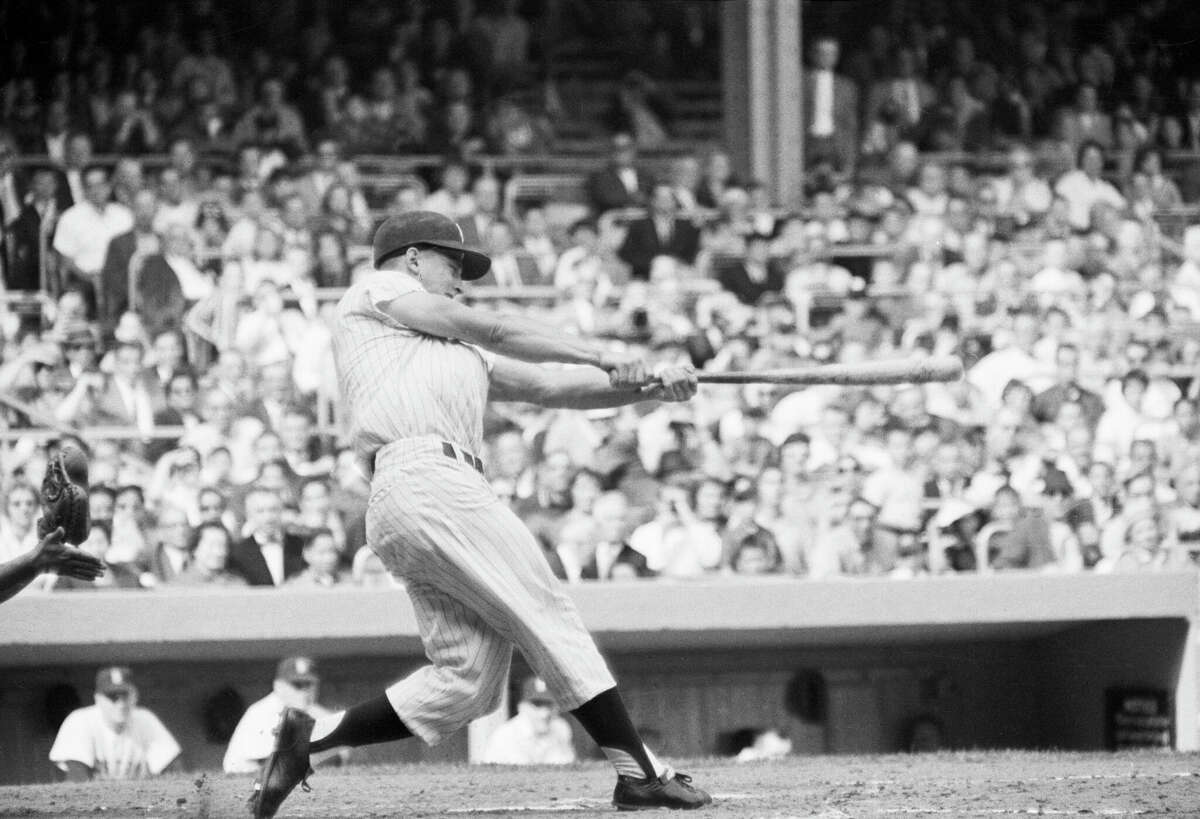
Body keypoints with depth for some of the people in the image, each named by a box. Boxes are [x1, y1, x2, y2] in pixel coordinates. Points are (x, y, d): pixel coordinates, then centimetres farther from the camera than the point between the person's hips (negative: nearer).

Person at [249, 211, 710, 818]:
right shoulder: (373, 291, 15)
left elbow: (550, 388, 26)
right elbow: (492, 330, 6)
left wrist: (650, 388, 14)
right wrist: (599, 356, 9)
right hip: (424, 477, -9)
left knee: (467, 681, -3)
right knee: (551, 618, -11)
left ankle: (310, 738, -2)